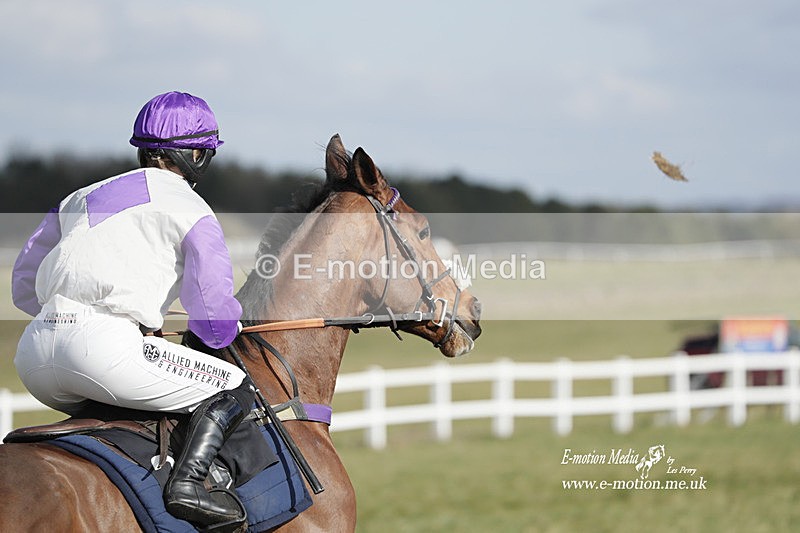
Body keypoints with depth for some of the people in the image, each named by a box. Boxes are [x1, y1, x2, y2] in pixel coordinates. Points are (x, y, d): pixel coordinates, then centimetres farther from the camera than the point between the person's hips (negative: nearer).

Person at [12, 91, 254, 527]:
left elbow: (23, 287, 29)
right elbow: (214, 322, -1)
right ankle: (186, 482, -14)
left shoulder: (80, 199, 26)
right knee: (234, 389, 6)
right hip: (105, 347, -7)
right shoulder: (192, 212, 6)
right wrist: (228, 329, 22)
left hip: (33, 358, 7)